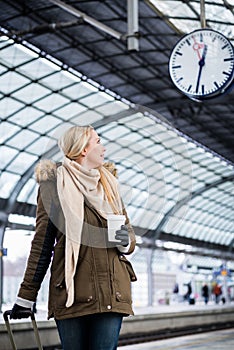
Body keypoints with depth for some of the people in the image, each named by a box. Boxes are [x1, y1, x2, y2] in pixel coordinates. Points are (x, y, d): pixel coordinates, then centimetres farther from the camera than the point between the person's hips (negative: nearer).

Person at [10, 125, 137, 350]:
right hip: (71, 292, -4)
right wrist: (26, 296, -1)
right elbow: (42, 243, 1)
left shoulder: (109, 184, 17)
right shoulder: (54, 185, 2)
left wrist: (126, 241, -2)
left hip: (112, 290, 4)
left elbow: (128, 230, 23)